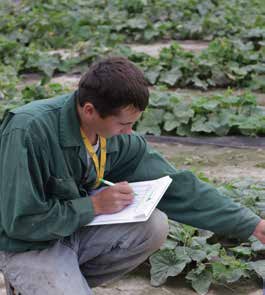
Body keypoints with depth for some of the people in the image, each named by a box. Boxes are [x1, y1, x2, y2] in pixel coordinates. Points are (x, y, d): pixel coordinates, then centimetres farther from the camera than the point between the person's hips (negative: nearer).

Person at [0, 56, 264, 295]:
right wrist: (94, 204, -23)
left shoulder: (119, 137, -9)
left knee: (154, 226, -14)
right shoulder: (29, 132, -29)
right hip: (27, 245, -7)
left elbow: (176, 185, -6)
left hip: (78, 227, 7)